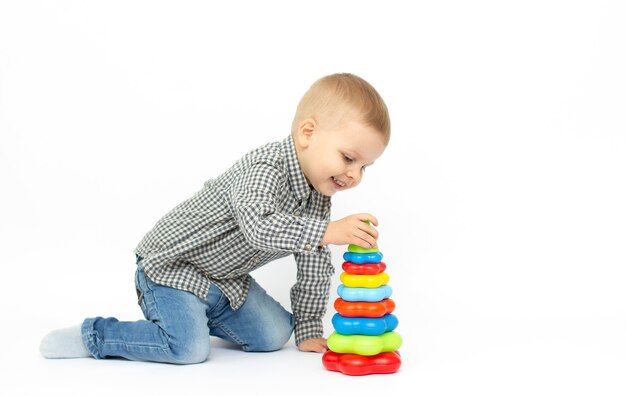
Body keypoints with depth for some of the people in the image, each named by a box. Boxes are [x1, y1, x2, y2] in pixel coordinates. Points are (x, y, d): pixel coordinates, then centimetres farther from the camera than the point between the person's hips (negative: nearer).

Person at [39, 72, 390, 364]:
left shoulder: (318, 195, -2)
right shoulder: (266, 168, -28)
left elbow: (314, 265, 5)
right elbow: (259, 226, -48)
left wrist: (309, 331, 5)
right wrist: (327, 231, -51)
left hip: (225, 278, 8)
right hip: (171, 263, -8)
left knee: (274, 335, 3)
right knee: (190, 349, -24)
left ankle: (198, 312, 22)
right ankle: (92, 335, -4)